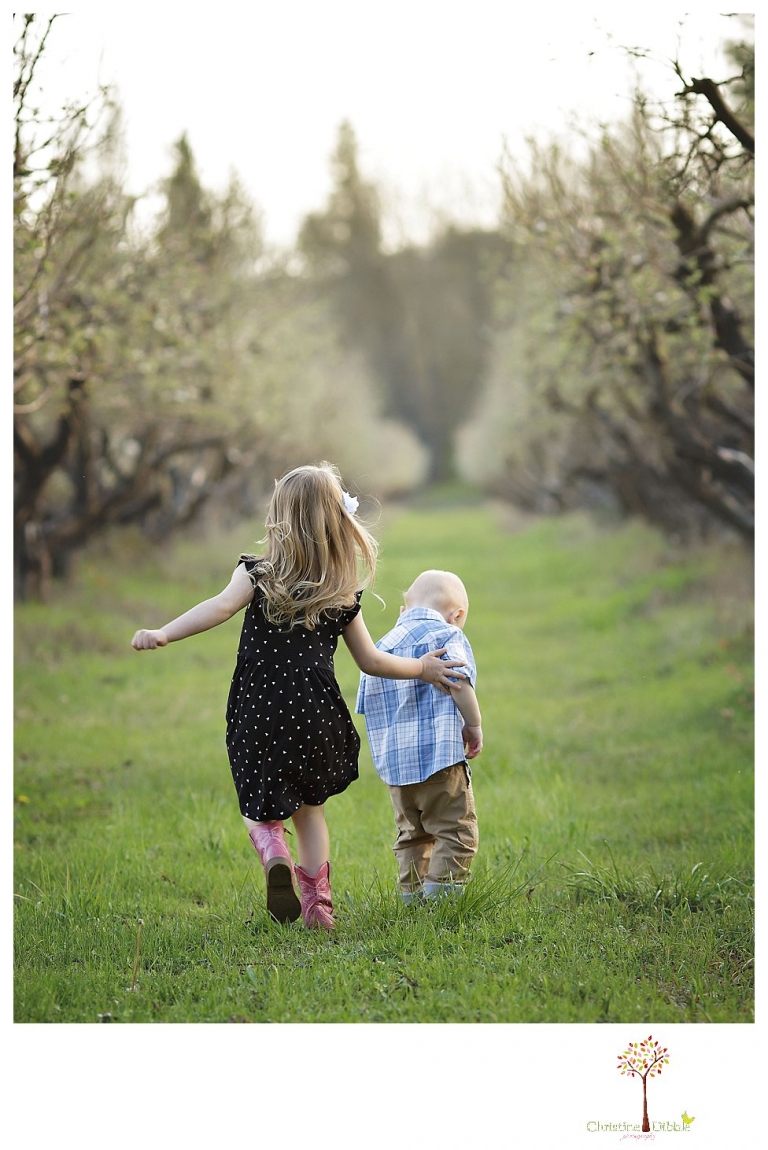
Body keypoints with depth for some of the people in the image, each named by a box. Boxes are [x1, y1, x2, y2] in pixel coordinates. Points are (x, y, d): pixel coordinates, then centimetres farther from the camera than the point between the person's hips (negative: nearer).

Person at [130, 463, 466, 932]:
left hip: (260, 716, -2)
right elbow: (371, 661, 12)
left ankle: (275, 857, -18)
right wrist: (422, 668, 27)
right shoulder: (342, 596, 6)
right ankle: (318, 904, 18)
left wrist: (163, 634, -29)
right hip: (316, 717, 2)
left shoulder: (258, 574, -1)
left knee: (260, 811, 13)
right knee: (310, 808, 22)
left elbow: (221, 606, -19)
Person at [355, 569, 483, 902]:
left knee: (411, 836, 16)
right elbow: (459, 685, -16)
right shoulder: (448, 636, -2)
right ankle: (438, 899, -10)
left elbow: (368, 705, 15)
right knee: (456, 834, -2)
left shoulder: (382, 645, 16)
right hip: (439, 756, -7)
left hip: (394, 762, 7)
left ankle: (412, 900, 16)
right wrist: (474, 727, -4)